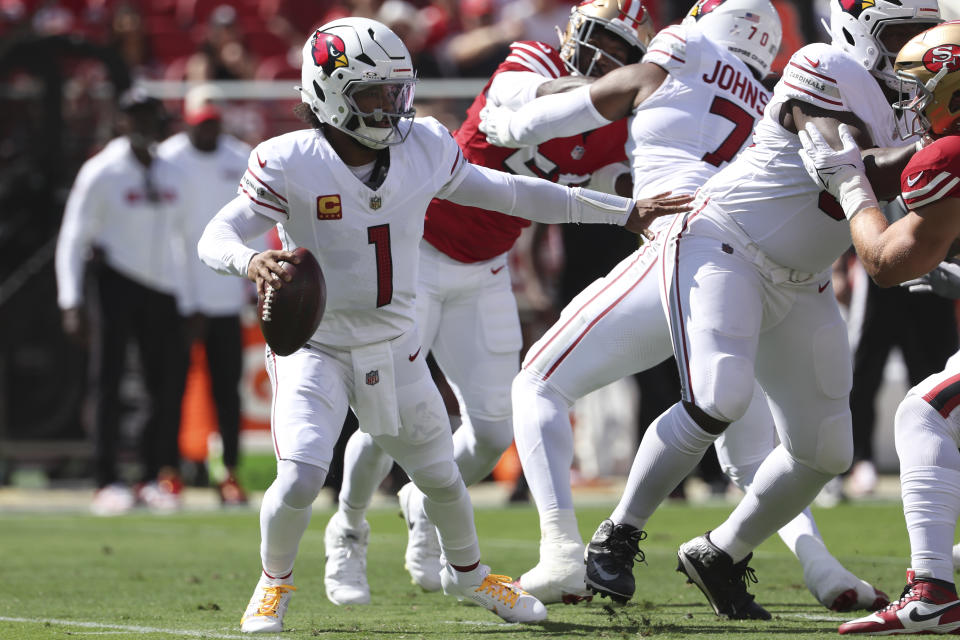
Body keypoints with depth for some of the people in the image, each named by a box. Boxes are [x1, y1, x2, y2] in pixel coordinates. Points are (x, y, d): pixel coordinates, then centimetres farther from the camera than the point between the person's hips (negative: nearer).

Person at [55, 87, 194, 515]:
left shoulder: (171, 175, 10)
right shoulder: (100, 174, -6)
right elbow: (72, 239, -7)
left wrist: (188, 302, 16)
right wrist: (72, 302, -15)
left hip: (162, 287, 5)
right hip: (114, 281, -5)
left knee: (170, 383, 2)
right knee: (107, 380, -5)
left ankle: (155, 476, 13)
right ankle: (107, 482, -3)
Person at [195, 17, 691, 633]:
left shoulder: (424, 150, -6)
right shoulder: (290, 164, -18)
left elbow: (505, 193, 5)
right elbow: (216, 236, -19)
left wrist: (624, 211, 8)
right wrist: (250, 262, -45)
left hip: (395, 348, 4)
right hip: (315, 346, -4)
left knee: (441, 478, 15)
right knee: (300, 478, -21)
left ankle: (468, 572, 46)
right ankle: (275, 582, 9)